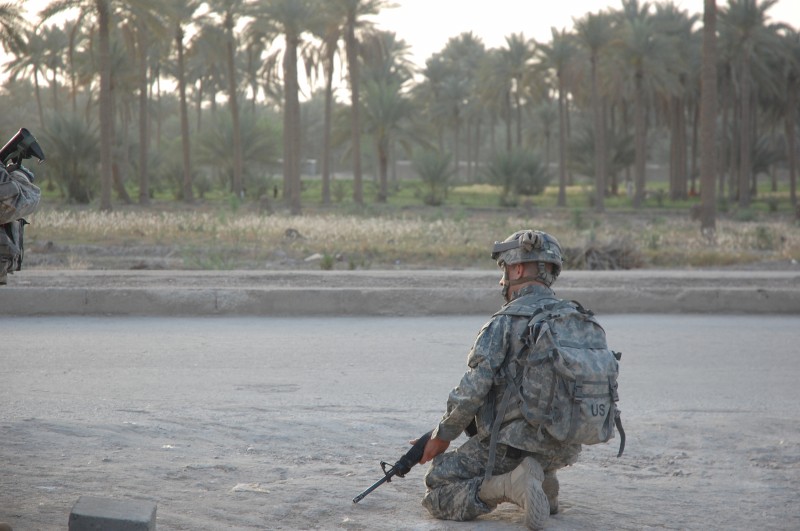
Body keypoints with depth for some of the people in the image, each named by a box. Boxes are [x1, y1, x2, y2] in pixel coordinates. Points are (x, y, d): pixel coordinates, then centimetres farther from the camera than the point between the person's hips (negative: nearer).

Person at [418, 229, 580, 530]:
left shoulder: (505, 322, -12)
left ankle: (509, 485, -17)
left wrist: (442, 436, 1)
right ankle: (544, 482, 13)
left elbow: (471, 393, -15)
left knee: (436, 497, 5)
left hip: (512, 446, -7)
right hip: (564, 448, 7)